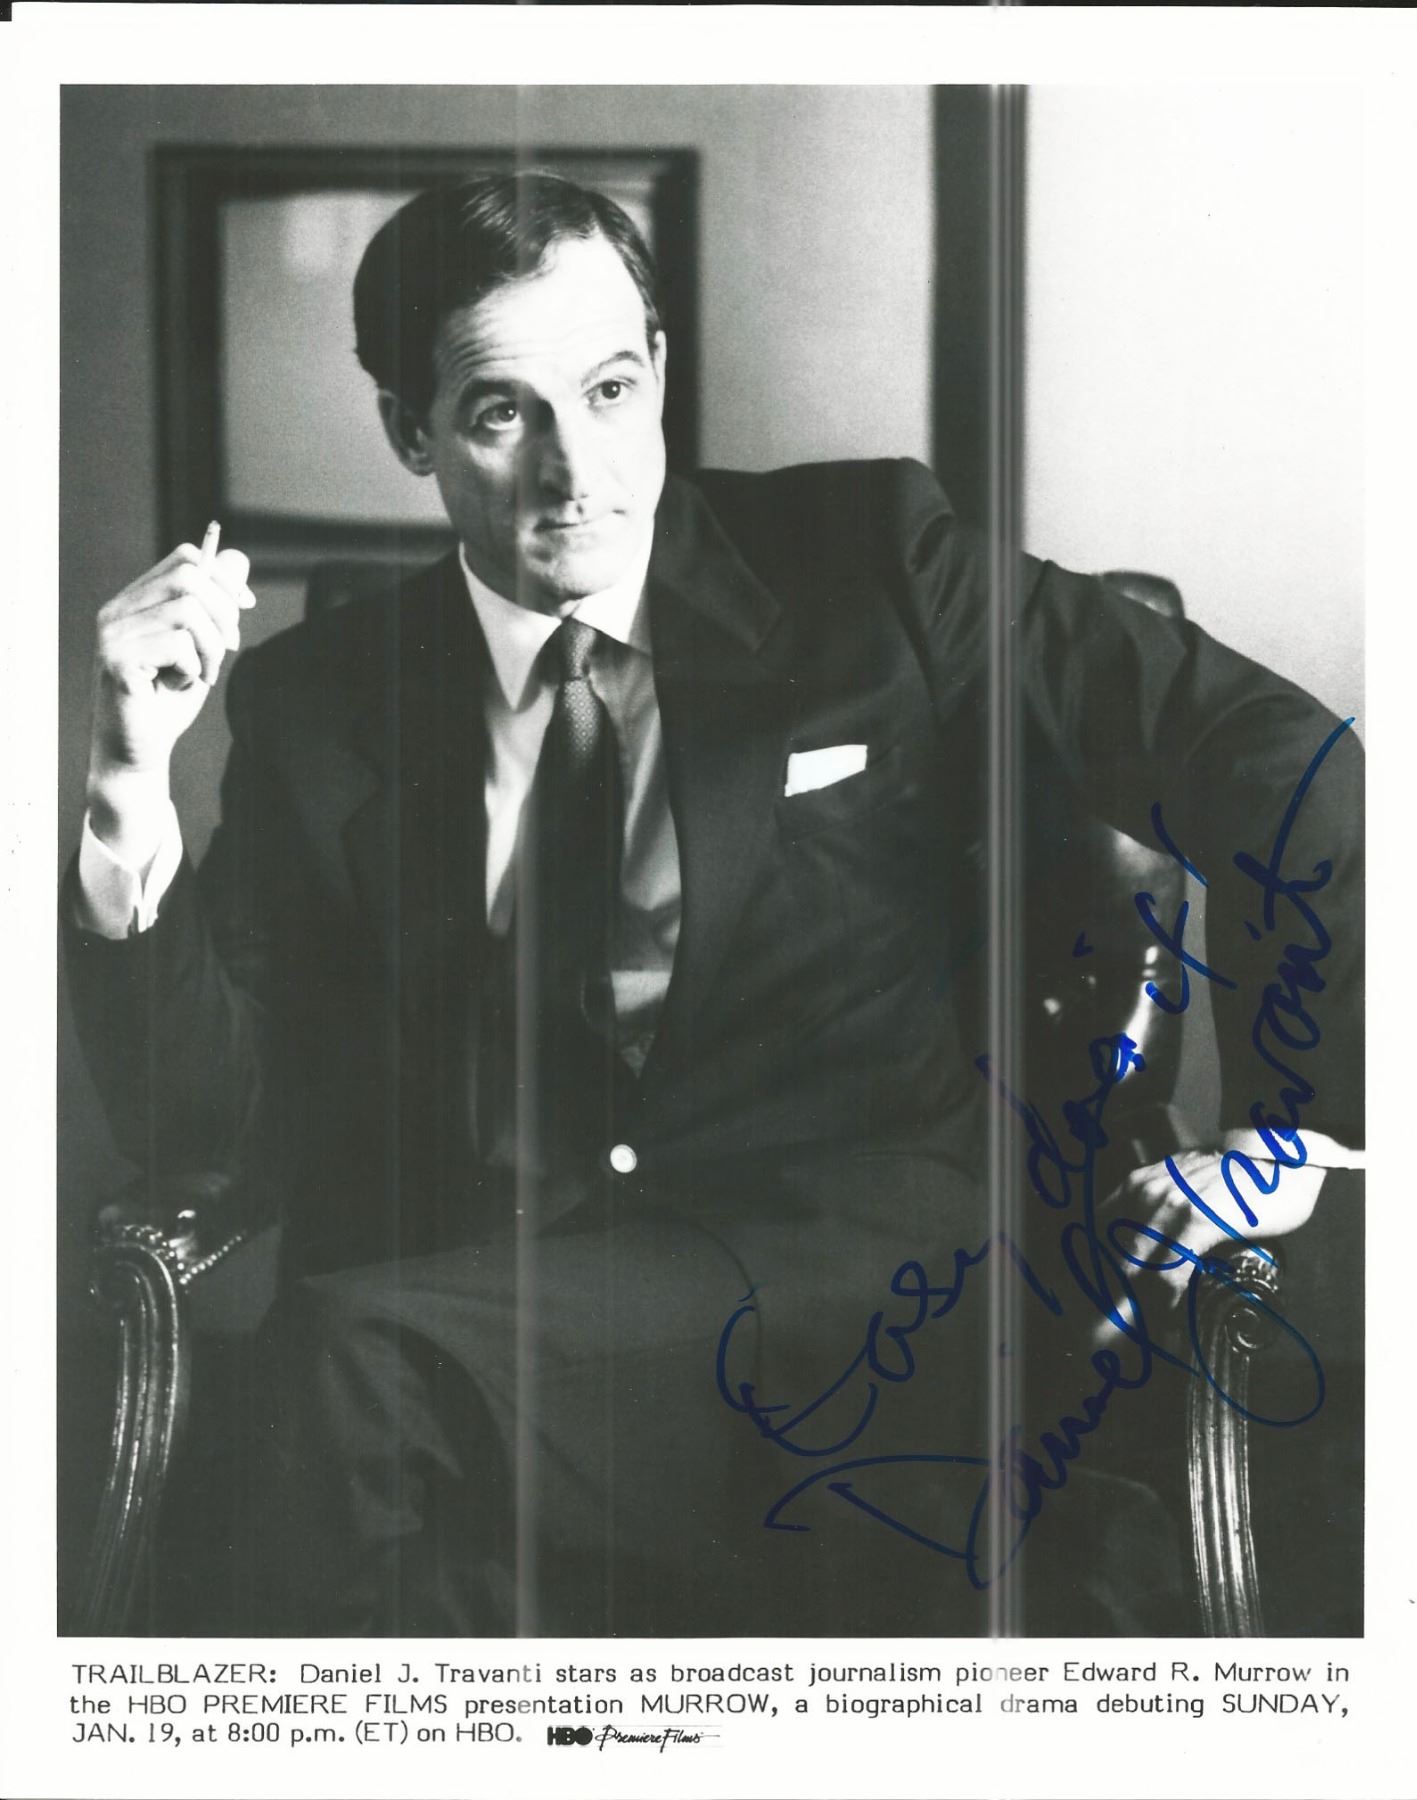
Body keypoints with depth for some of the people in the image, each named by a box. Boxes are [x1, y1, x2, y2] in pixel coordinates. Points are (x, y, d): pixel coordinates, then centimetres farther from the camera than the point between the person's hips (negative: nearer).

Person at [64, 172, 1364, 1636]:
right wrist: (132, 791, -8)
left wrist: (1291, 1128, -8)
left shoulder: (862, 560, 6)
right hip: (462, 1298, 1)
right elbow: (195, 1117, 6)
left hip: (869, 1277, -1)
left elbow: (1266, 754, 3)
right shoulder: (318, 705, 10)